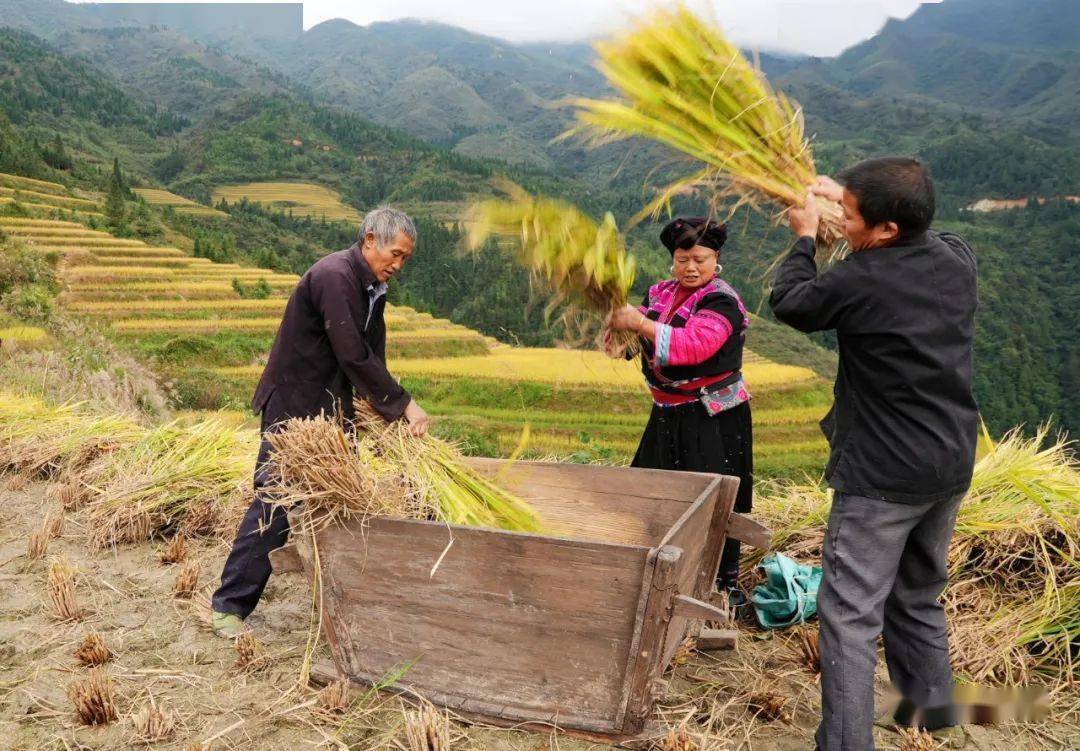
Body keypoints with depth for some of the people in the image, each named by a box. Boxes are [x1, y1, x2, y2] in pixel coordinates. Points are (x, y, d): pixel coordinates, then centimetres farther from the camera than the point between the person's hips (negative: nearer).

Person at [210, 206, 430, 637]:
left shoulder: (373, 288, 8)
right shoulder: (334, 276, -21)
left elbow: (372, 359, 10)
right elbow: (353, 356, -27)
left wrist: (389, 412, -1)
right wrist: (404, 404, -22)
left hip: (334, 407, 9)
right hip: (294, 406, -9)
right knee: (274, 501, -7)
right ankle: (229, 606, 4)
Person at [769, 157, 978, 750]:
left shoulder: (859, 281, -21)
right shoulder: (958, 257, -1)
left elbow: (788, 302, -3)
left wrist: (804, 236, 11)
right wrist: (848, 197, 20)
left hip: (883, 475, -8)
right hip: (952, 465, 8)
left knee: (851, 612, -2)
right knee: (918, 595, 26)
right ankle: (930, 700, 41)